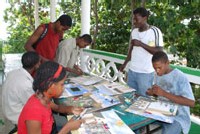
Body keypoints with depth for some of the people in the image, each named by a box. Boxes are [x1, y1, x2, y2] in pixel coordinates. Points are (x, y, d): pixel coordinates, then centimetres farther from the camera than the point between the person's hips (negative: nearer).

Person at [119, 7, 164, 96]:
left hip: (145, 73, -6)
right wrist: (125, 63, 16)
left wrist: (141, 44, -21)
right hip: (131, 70, 6)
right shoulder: (134, 31, 9)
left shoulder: (155, 31, -11)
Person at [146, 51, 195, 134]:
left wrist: (164, 93, -28)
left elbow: (191, 103, -24)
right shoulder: (159, 75, 5)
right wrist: (153, 93, -6)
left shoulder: (180, 77, -17)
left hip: (177, 117, -6)